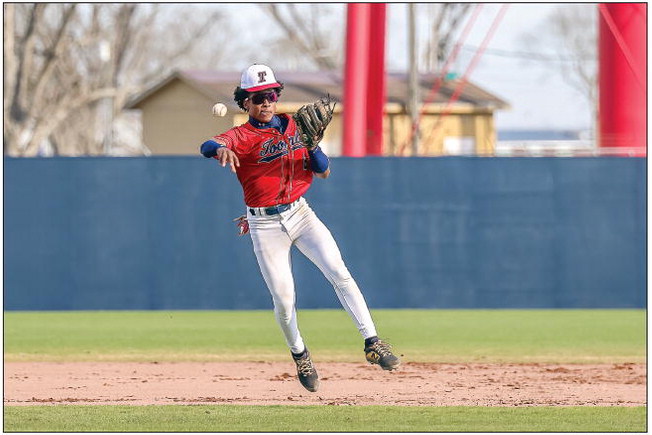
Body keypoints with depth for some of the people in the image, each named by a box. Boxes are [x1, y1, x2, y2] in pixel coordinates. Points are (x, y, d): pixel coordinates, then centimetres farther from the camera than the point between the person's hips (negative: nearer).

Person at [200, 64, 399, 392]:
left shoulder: (294, 127, 7)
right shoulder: (242, 136, -7)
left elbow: (323, 172, 7)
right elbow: (208, 146, -29)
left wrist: (313, 145, -14)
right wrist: (221, 149, -53)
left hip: (300, 214, 3)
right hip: (265, 226, -3)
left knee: (339, 273, -16)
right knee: (283, 300, -2)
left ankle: (372, 343, -17)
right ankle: (299, 354, 25)